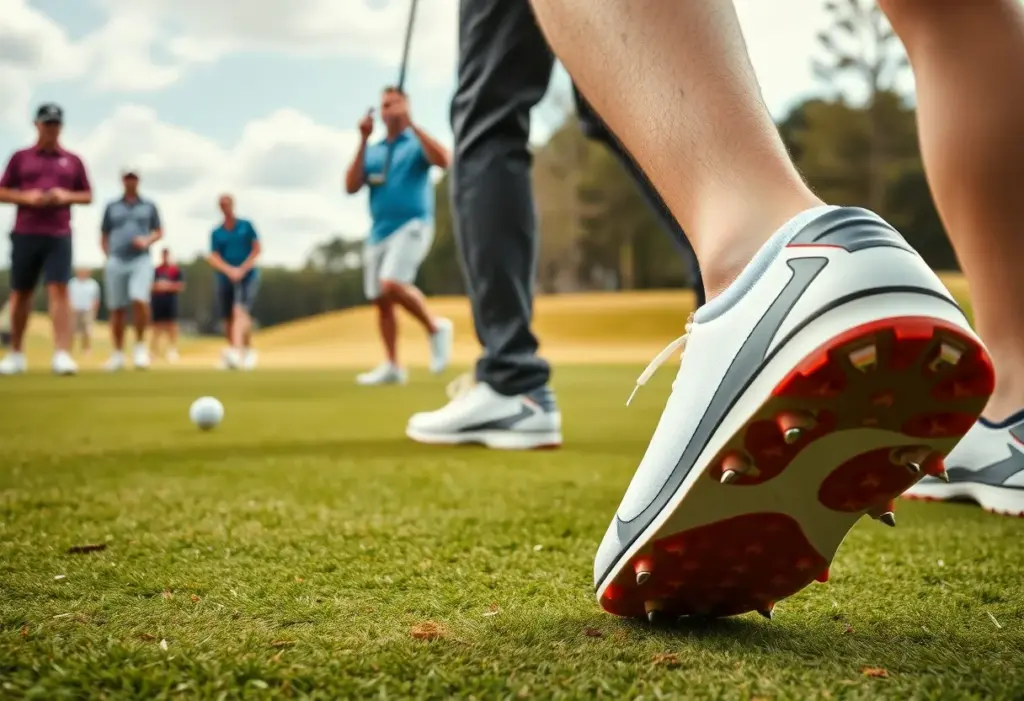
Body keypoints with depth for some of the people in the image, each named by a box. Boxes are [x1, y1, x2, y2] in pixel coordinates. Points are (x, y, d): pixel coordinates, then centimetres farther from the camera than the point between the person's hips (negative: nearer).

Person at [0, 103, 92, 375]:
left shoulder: (73, 161, 11)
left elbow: (88, 196, 13)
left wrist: (67, 196, -7)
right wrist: (26, 197, -10)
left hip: (58, 235, -1)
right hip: (25, 233, 1)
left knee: (59, 290, -12)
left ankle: (62, 354, -16)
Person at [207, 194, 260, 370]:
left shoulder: (246, 226, 7)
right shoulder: (216, 233, 10)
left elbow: (257, 249, 2)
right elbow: (214, 258, 2)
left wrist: (242, 269, -9)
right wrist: (230, 270, -16)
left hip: (247, 276, -3)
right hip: (225, 278, 3)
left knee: (240, 311, -23)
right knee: (228, 320, 4)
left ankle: (237, 351, -39)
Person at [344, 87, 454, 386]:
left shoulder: (417, 143, 3)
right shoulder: (372, 151, 16)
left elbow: (443, 160, -19)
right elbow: (351, 187, 3)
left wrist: (411, 124, -20)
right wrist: (363, 141, -1)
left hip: (412, 224, -6)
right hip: (378, 230, 6)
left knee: (392, 284, -26)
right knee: (380, 300, 5)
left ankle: (436, 326, -3)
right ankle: (391, 365, 13)